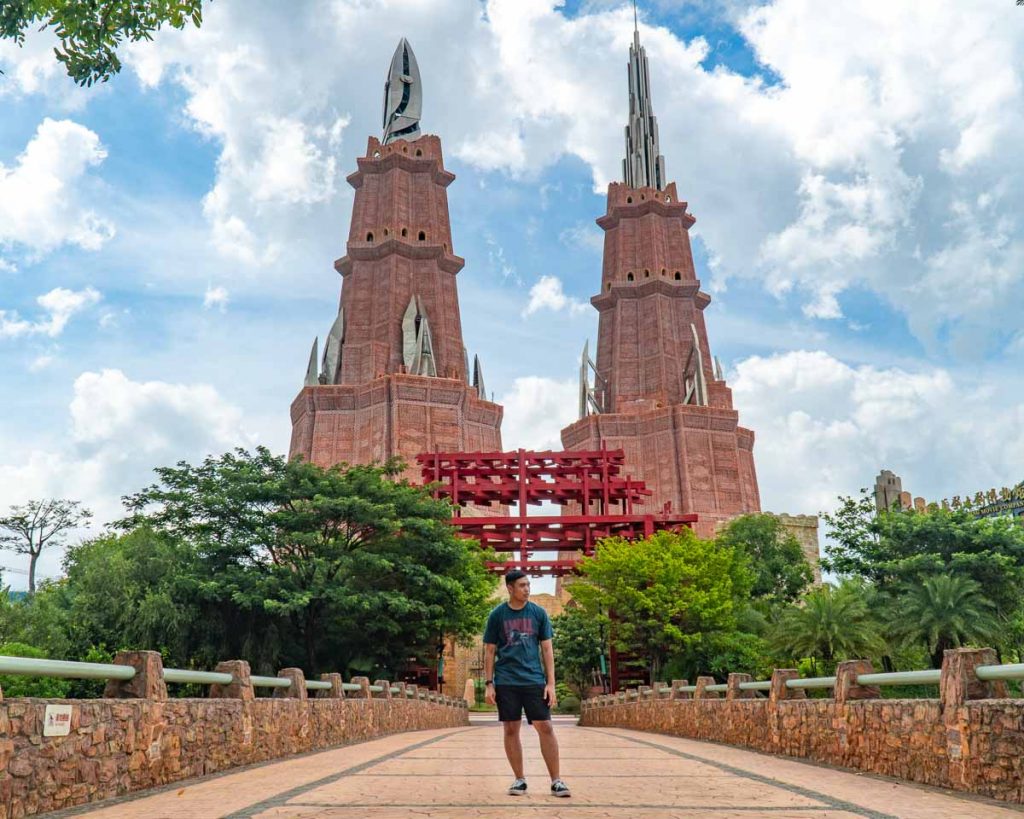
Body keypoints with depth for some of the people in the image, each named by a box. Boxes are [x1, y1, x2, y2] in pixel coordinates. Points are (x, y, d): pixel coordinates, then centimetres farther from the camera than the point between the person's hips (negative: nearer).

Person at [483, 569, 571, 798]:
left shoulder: (539, 613, 4)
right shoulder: (497, 615, 1)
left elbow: (547, 650, 5)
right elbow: (489, 652, 5)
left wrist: (551, 683, -1)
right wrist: (489, 684, -1)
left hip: (534, 680, 0)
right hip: (505, 682, 0)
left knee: (545, 728, -3)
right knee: (511, 730, 4)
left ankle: (556, 780, 6)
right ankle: (520, 779, 17)